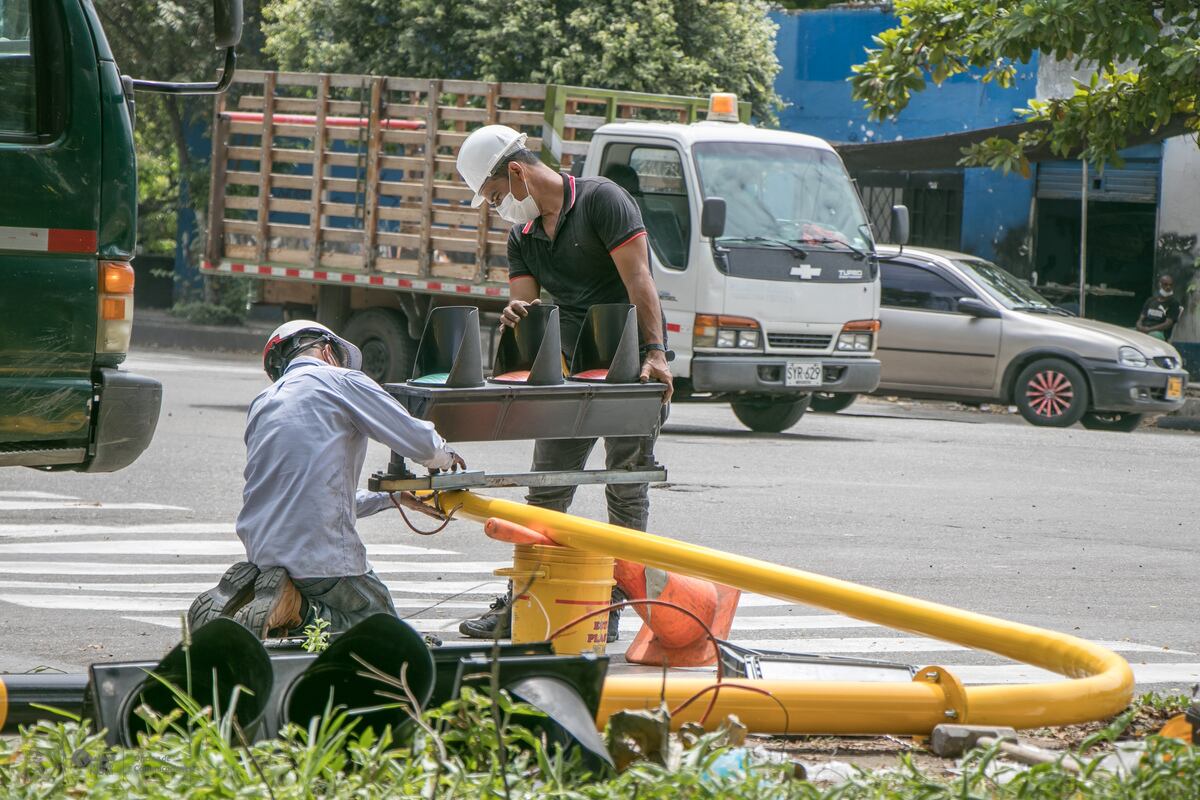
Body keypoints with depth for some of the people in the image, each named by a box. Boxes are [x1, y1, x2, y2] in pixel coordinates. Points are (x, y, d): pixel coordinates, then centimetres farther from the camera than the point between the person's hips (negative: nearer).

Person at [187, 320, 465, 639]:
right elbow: (420, 442, -1)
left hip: (261, 552, 7)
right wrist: (445, 457, 23)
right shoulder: (342, 382, 0)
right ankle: (294, 610, -14)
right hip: (321, 553, -7)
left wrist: (393, 497, 36)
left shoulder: (262, 404, 21)